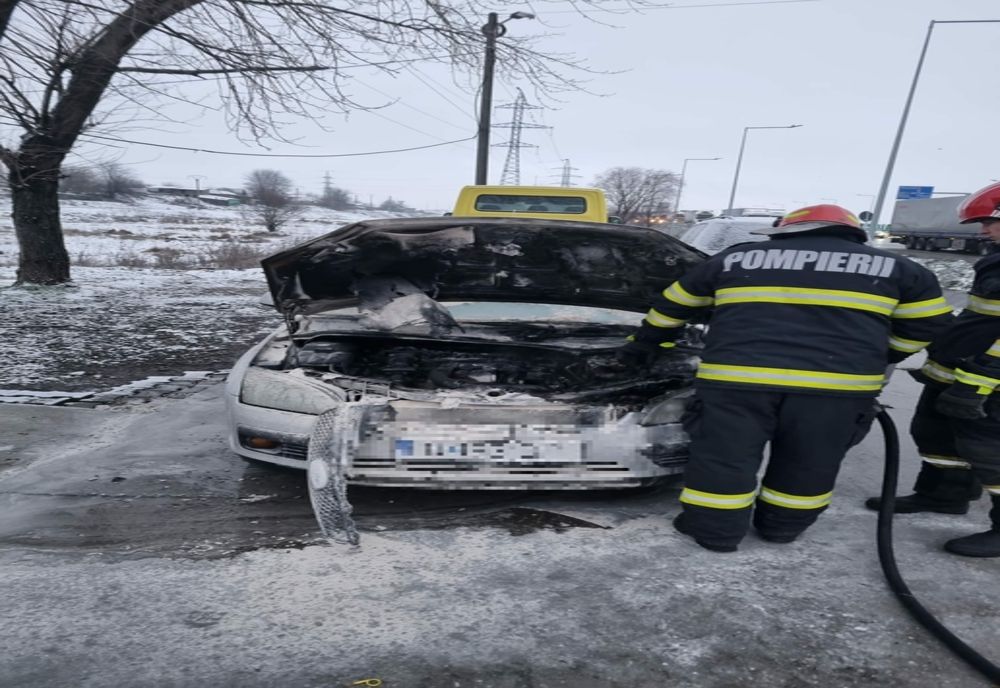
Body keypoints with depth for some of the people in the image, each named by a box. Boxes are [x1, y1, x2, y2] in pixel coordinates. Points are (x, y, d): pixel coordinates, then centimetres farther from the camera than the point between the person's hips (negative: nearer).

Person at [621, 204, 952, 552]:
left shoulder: (734, 258, 19)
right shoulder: (895, 268, 19)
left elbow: (673, 306, 26)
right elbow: (926, 325, 24)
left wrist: (644, 342, 39)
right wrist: (874, 359, 36)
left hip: (736, 376, -1)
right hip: (838, 385, 2)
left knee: (723, 457, 11)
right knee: (807, 463, 20)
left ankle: (715, 530, 22)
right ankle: (782, 527, 36)